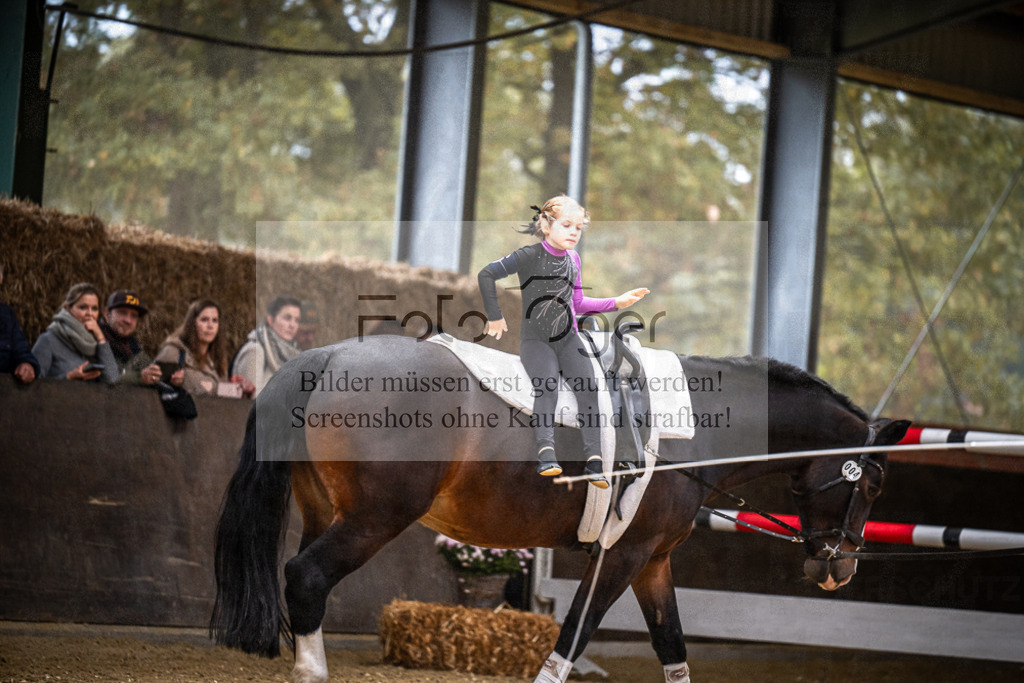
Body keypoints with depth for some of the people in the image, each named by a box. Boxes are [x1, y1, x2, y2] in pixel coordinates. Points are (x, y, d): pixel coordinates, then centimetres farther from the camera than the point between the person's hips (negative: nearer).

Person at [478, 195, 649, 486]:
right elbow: (486, 274, -10)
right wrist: (495, 317, -5)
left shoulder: (573, 258, 9)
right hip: (535, 339, -5)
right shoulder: (530, 256, -12)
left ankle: (593, 460, -14)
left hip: (568, 337, 5)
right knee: (546, 389, -28)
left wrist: (616, 302, 9)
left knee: (588, 389, -13)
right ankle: (546, 452, -39)